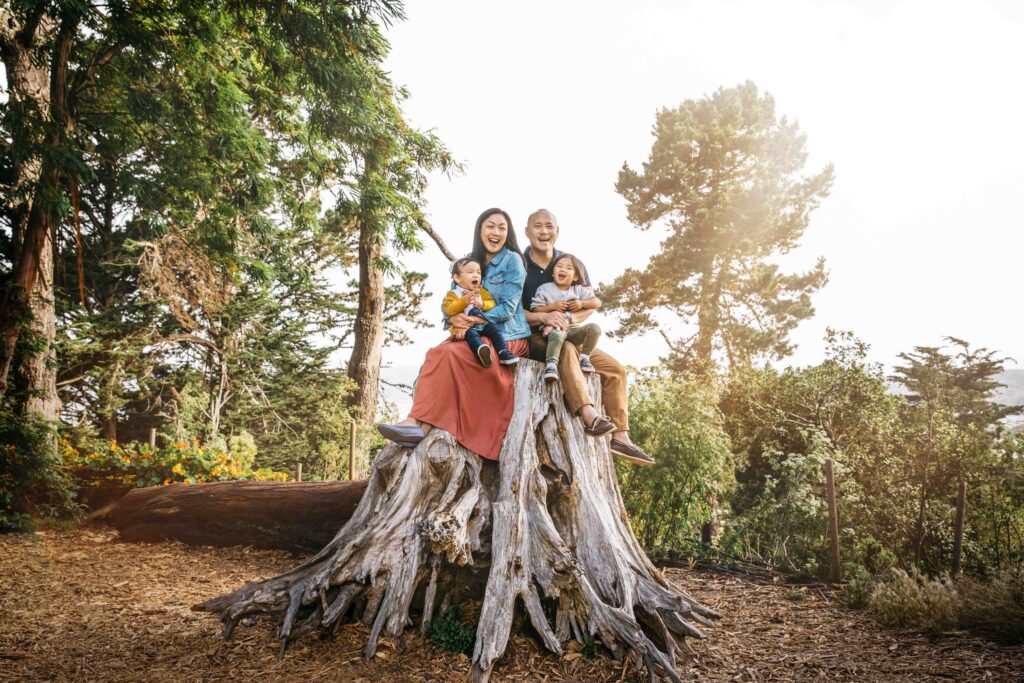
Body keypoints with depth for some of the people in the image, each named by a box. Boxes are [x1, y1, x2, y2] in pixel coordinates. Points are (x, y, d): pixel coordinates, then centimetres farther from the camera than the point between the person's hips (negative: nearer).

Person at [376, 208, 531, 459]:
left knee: (450, 353, -30)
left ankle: (420, 423, -33)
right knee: (436, 352, -24)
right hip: (477, 336, 6)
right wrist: (455, 319, -14)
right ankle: (420, 424, -38)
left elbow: (508, 308, -10)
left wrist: (473, 321, -20)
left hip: (509, 336, -5)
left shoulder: (512, 260, -1)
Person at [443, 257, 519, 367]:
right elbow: (449, 310, -9)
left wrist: (482, 304, -14)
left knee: (493, 328, -23)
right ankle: (480, 350, -68)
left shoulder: (482, 291, 21)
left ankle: (503, 353, -34)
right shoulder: (453, 294, 8)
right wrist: (464, 301, -23)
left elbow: (492, 304, 10)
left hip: (482, 322, 5)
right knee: (471, 333, -36)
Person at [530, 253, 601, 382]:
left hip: (573, 328, 4)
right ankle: (551, 364, -37)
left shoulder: (579, 290, 14)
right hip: (552, 326, -4)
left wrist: (582, 304, -2)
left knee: (594, 328, -20)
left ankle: (584, 357, -7)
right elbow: (534, 310, 1)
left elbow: (597, 303, 15)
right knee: (558, 335, -40)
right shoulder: (544, 289, 6)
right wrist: (552, 306, -11)